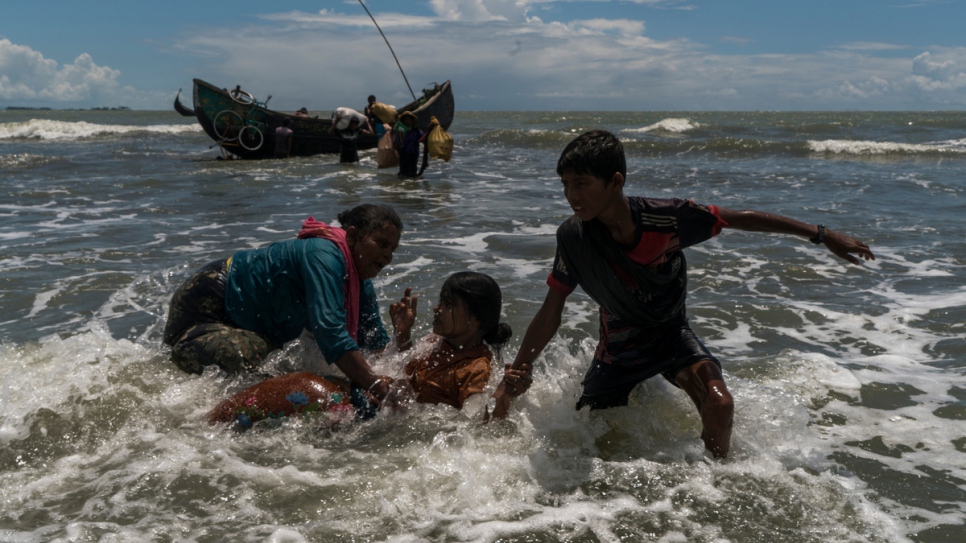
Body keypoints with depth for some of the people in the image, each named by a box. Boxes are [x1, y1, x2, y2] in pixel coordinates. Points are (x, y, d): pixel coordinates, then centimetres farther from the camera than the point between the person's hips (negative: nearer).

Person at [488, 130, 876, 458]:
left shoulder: (665, 218, -25)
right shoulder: (573, 237, -22)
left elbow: (743, 219, -13)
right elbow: (550, 314, -13)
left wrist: (822, 236, -9)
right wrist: (513, 376, -15)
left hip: (671, 333, -1)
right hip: (619, 346, 1)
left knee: (719, 404, -28)